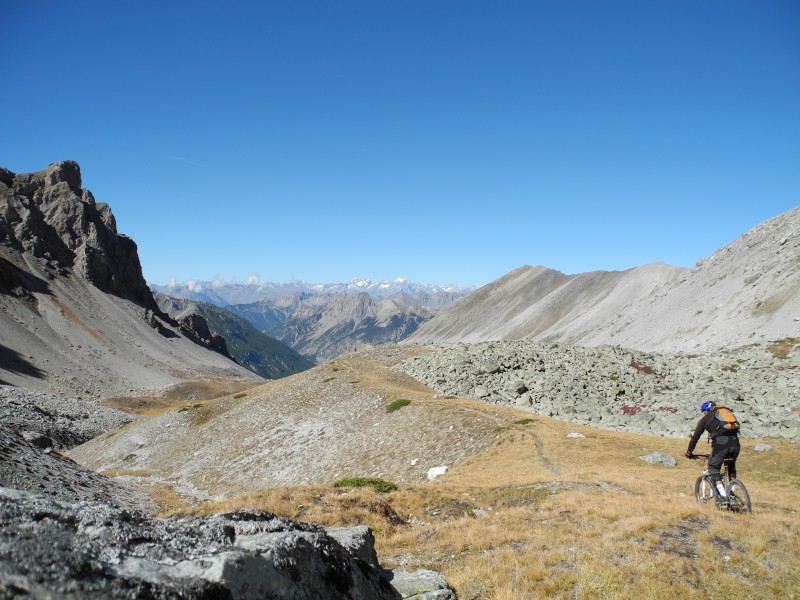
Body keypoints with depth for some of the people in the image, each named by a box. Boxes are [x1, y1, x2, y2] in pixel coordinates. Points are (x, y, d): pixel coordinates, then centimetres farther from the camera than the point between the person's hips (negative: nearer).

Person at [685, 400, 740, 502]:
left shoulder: (705, 419, 18)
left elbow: (695, 437, 17)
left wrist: (689, 452, 26)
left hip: (721, 444, -5)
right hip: (735, 443, 5)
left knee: (713, 468, 11)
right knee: (731, 466, 30)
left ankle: (722, 494, -4)